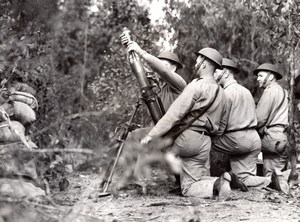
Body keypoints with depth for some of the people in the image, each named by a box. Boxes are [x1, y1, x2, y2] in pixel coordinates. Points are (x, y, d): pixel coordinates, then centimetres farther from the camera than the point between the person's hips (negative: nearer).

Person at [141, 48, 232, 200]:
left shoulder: (196, 86, -12)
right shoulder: (220, 91, 14)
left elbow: (174, 114, -18)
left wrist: (152, 135, -17)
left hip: (187, 137, -8)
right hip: (204, 141, 8)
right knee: (189, 188, 14)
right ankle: (218, 183, -10)